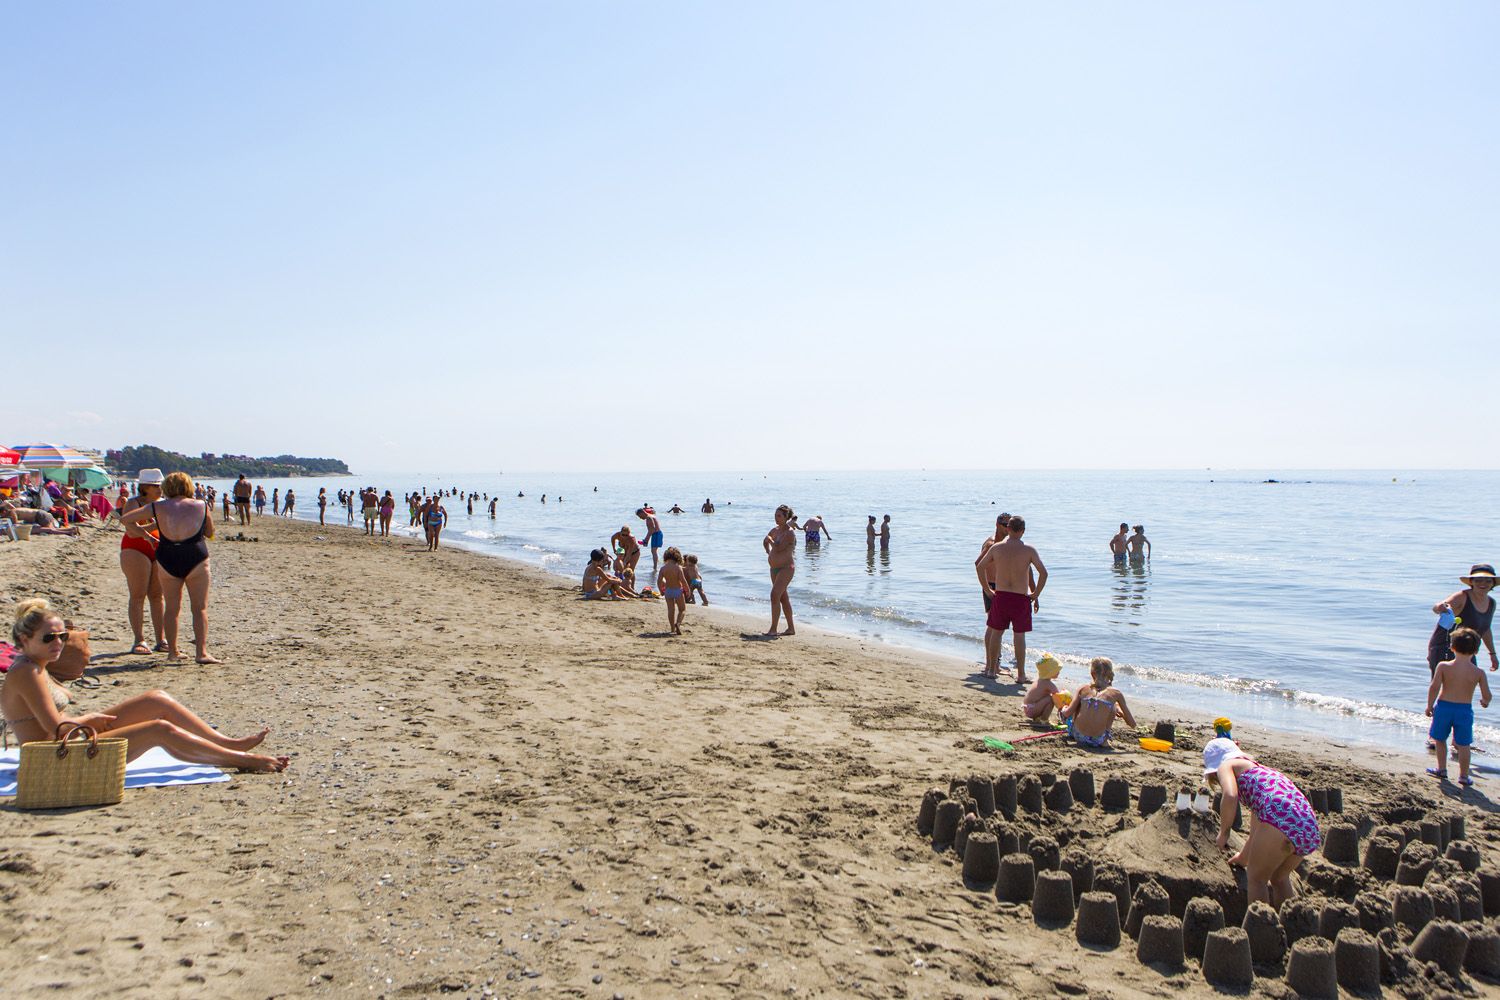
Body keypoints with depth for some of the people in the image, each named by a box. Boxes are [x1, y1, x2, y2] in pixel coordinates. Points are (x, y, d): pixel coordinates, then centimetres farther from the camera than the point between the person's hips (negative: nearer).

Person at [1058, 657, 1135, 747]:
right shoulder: (1116, 693, -2)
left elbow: (1067, 713, 0)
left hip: (1077, 736, 2)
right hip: (1098, 741, -2)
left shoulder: (1083, 689, 3)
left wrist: (1063, 709, 24)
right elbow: (1132, 723, 3)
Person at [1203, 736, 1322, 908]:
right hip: (1310, 828, 8)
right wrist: (1242, 858, 60)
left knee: (1256, 879, 12)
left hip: (1279, 818, -8)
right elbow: (1256, 831, 46)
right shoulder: (1261, 770, 37)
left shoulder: (1226, 766, 14)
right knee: (1279, 878, 28)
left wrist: (1223, 832, 2)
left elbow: (1230, 796, -11)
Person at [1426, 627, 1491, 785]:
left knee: (1440, 739, 17)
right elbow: (1486, 695, -4)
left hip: (1444, 706, 0)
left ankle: (1442, 769, 25)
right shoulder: (1478, 672, -6)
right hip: (1465, 709, 0)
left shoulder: (1443, 666, -10)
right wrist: (1484, 702, 19)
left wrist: (1429, 705, -3)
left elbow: (1434, 687, -14)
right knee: (1463, 744, 10)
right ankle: (1463, 776, 15)